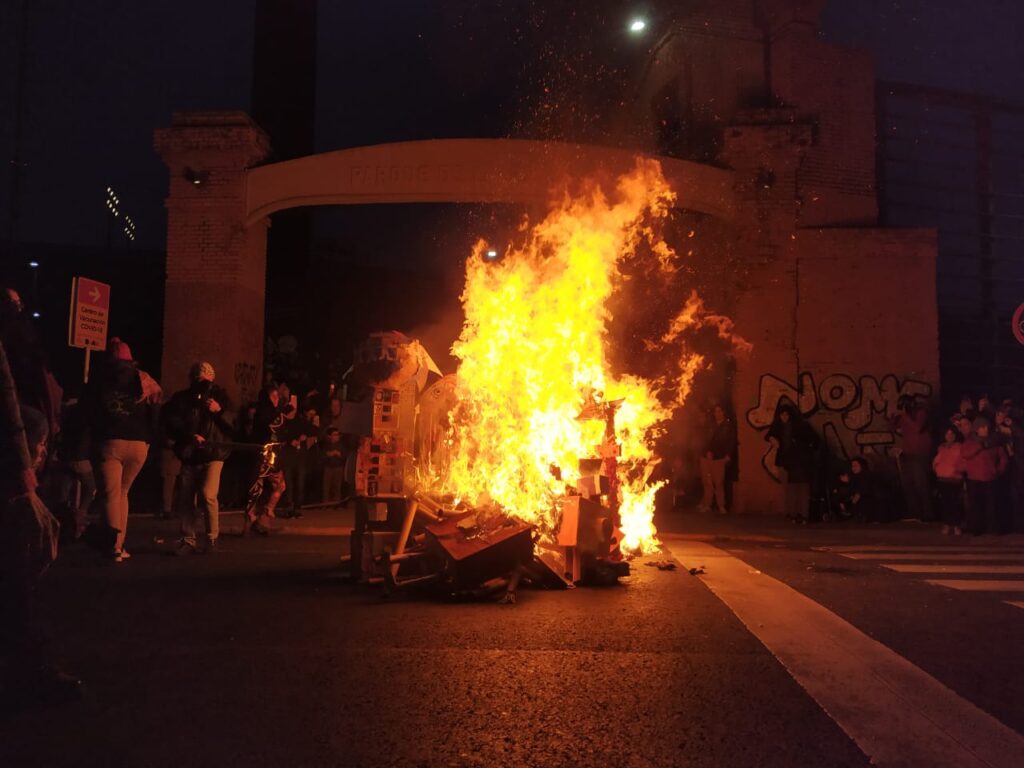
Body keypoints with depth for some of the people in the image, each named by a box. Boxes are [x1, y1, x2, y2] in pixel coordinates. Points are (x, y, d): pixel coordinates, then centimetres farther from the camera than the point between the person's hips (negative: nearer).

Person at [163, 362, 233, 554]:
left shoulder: (219, 396, 6)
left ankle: (212, 538, -1)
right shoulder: (181, 398, 7)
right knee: (185, 499, 1)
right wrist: (190, 435, -15)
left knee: (207, 494, -17)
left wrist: (219, 411, -18)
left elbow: (232, 427, -1)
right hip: (189, 456, 2)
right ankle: (188, 541, 16)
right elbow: (171, 423, -2)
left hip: (213, 454, -2)